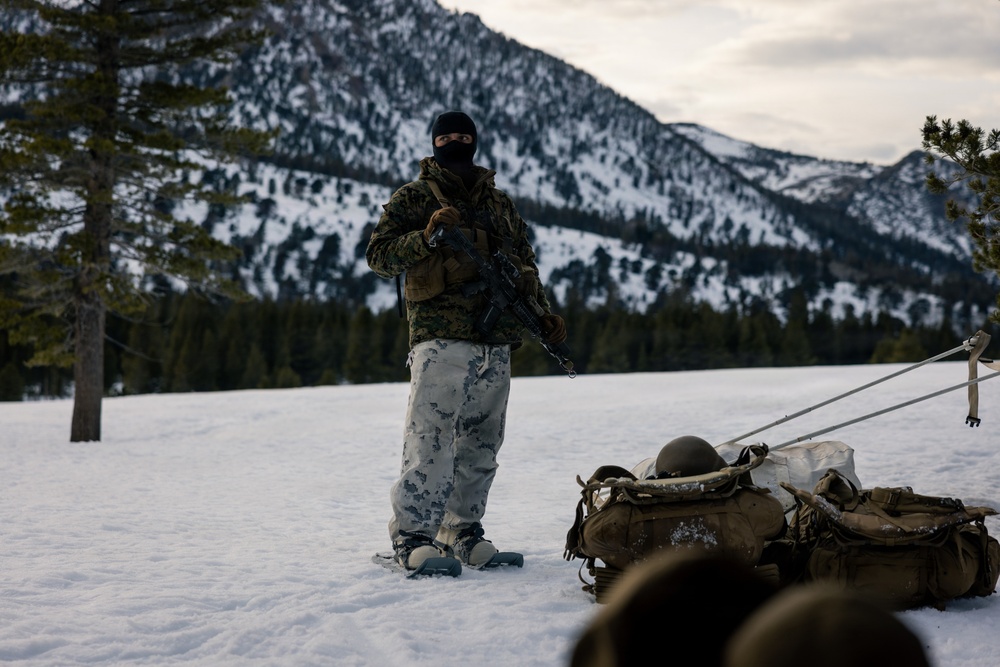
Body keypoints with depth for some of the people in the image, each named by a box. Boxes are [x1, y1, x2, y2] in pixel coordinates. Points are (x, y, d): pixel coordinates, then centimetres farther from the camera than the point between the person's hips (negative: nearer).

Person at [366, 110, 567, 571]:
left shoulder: (501, 204, 21)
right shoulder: (412, 198, 7)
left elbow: (525, 264, 28)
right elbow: (379, 256, -4)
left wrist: (543, 312, 16)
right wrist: (426, 236, -19)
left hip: (497, 344, 5)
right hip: (440, 341, -5)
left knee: (481, 443, 7)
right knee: (430, 439, -11)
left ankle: (462, 529, 15)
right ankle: (412, 533, -6)